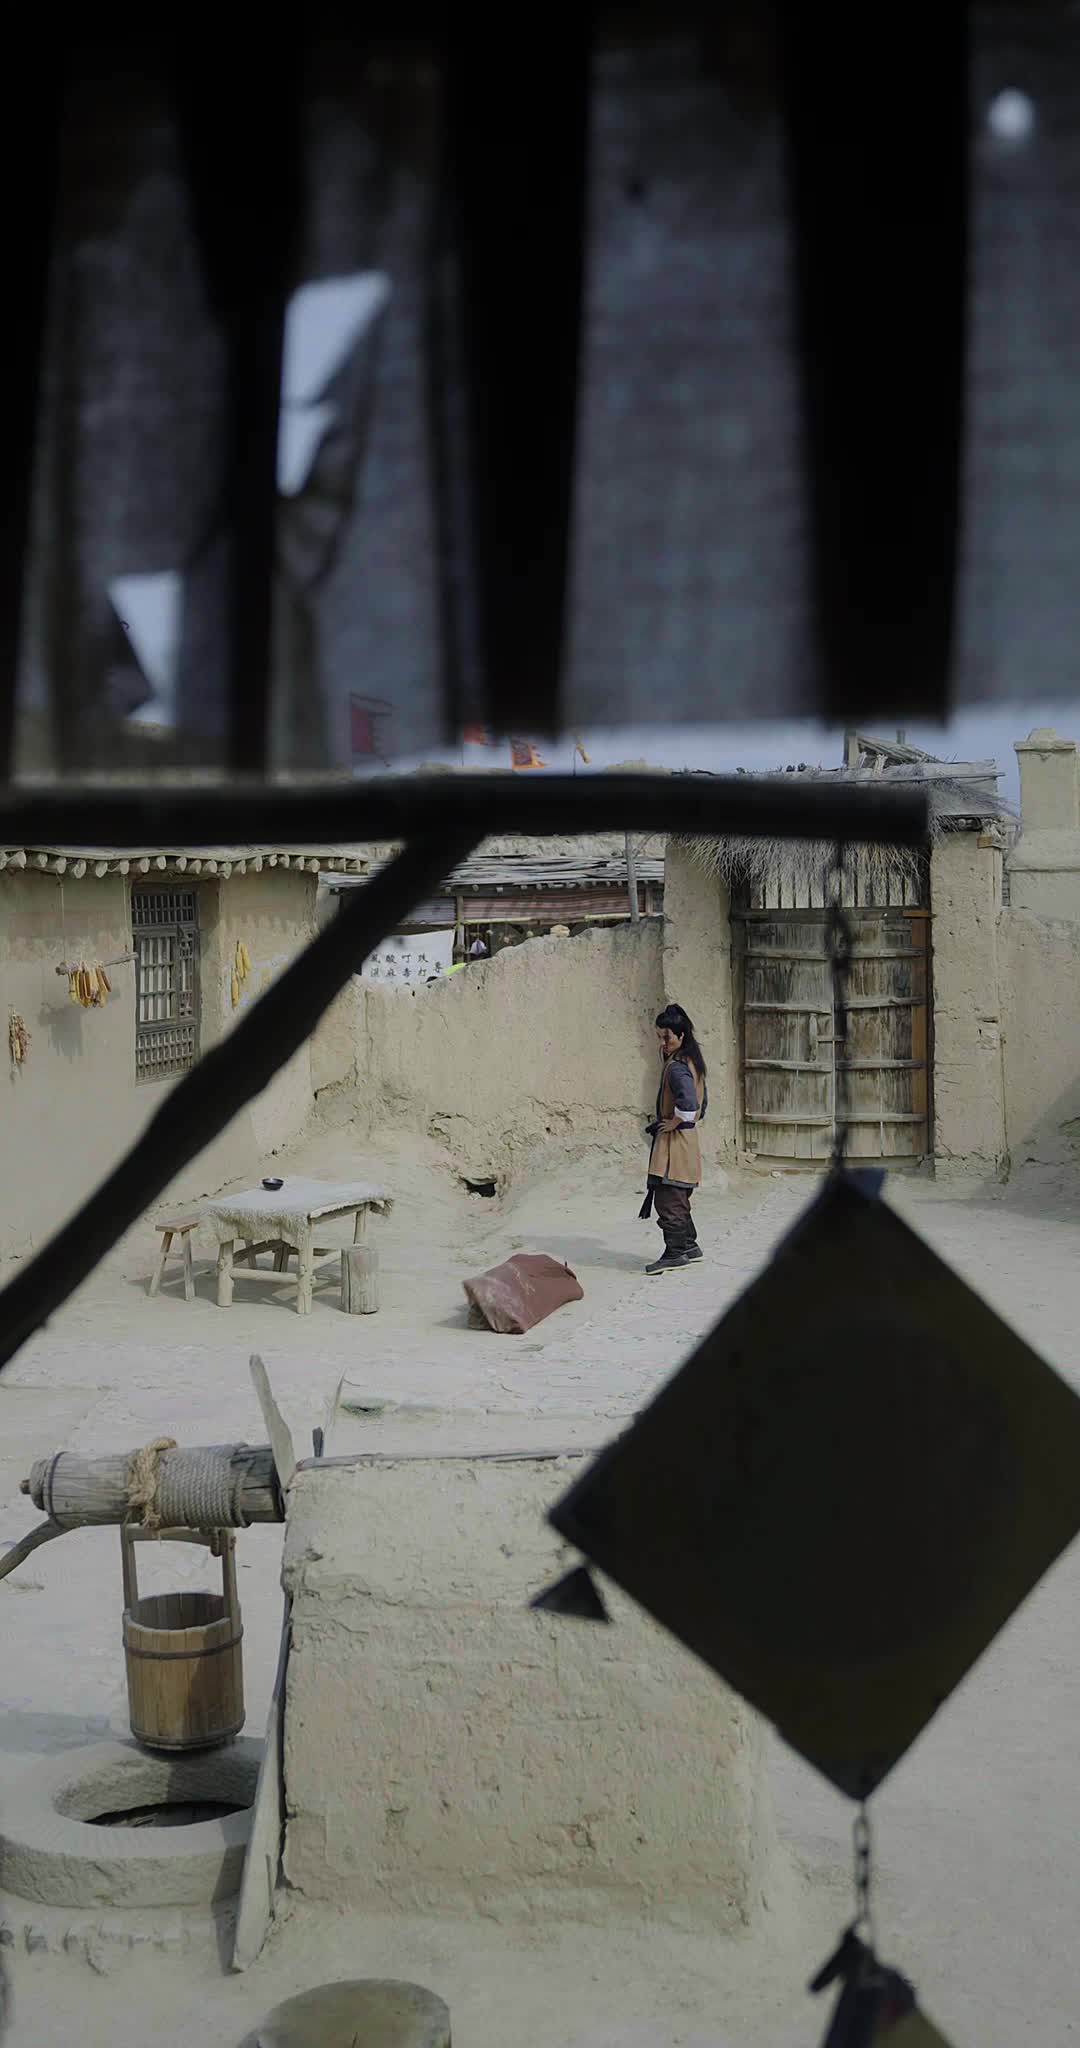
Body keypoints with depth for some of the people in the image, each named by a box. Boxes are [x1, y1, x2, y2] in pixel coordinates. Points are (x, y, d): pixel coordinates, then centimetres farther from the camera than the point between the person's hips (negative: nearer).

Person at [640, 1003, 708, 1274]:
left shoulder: (676, 1067, -19)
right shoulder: (692, 1061, 13)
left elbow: (688, 1102, -34)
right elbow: (702, 1100, 24)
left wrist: (674, 1122, -20)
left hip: (674, 1140, -10)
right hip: (688, 1136, 10)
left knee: (668, 1198, -8)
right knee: (678, 1198, 17)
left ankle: (675, 1252, -6)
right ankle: (690, 1246, 25)